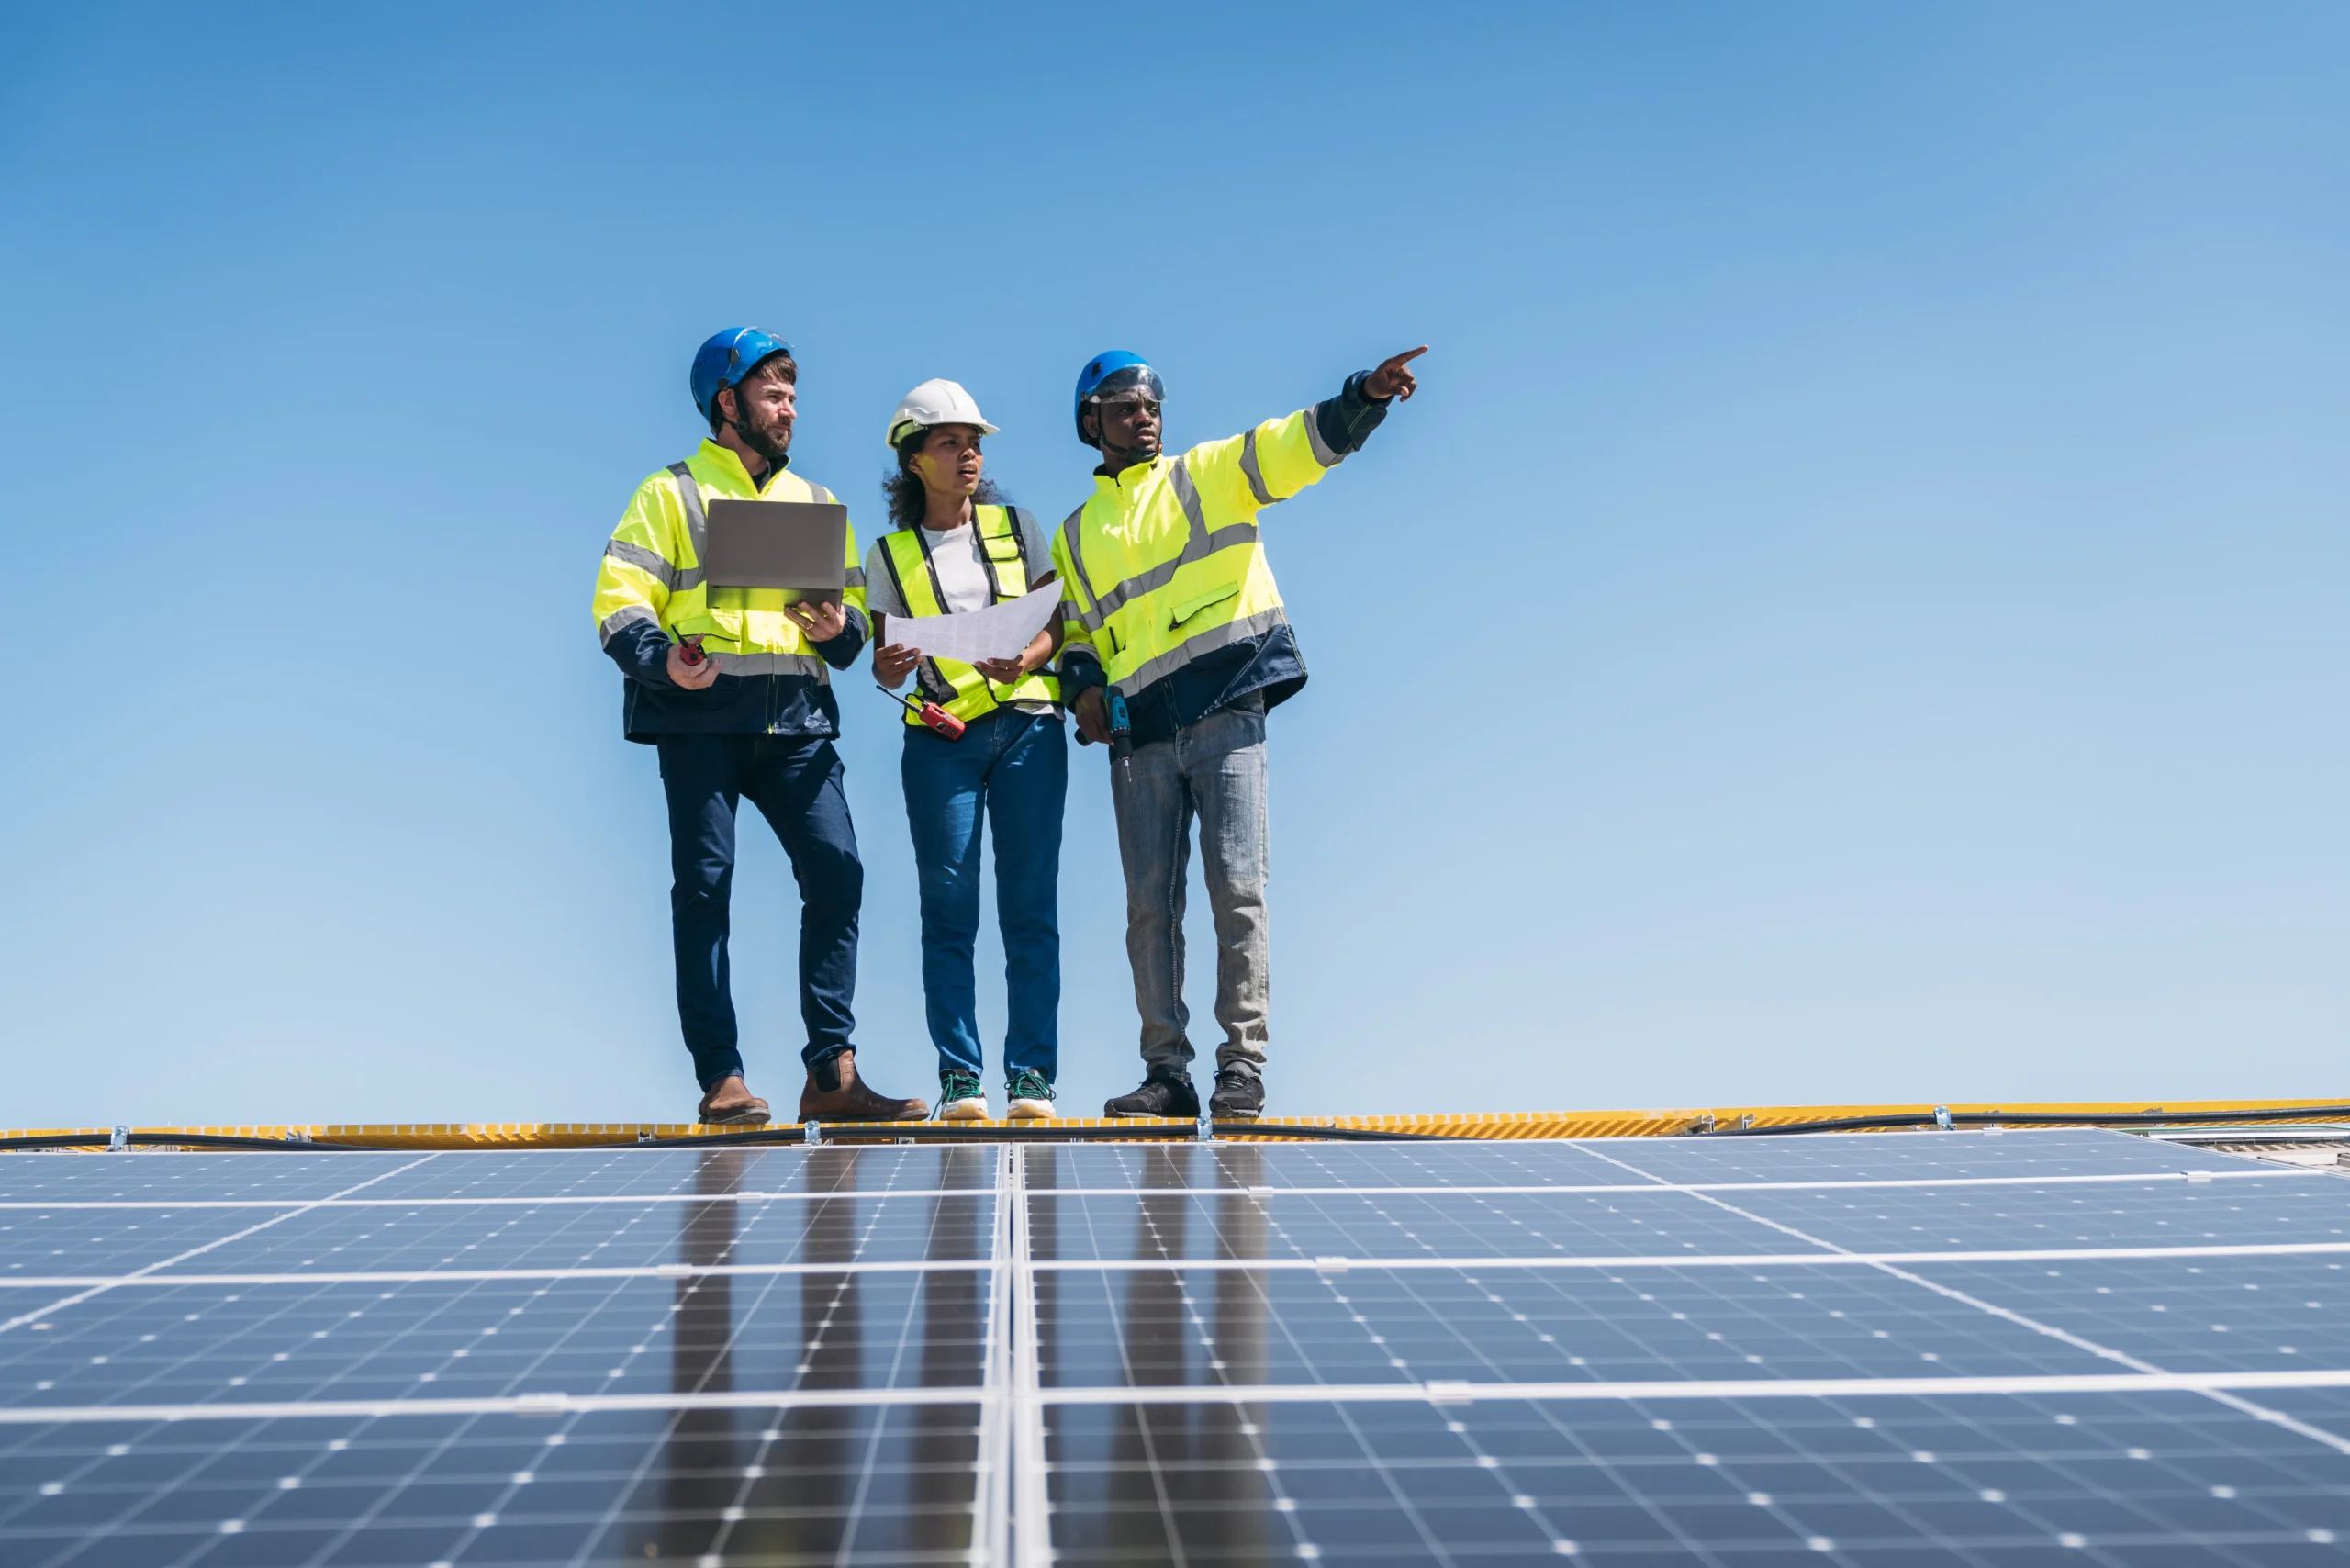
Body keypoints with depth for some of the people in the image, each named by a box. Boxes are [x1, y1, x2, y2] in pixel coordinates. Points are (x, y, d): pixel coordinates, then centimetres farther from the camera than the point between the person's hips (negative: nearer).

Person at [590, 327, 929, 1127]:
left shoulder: (817, 504, 23)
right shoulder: (671, 494, 9)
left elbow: (854, 607, 21)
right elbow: (619, 601, -1)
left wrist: (841, 627, -2)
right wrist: (661, 658, -20)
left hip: (796, 719, 4)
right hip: (702, 716, -3)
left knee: (837, 874, -10)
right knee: (704, 885, -5)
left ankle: (831, 1071, -7)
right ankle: (720, 1079, -1)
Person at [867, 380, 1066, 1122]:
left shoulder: (1016, 527, 13)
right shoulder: (890, 555, 10)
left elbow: (1057, 620, 8)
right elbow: (886, 664, 9)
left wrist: (1026, 660, -13)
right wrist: (888, 667, -15)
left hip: (1027, 726, 1)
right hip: (942, 738, 0)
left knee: (1031, 905, -3)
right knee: (948, 907, -4)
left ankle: (1031, 1073, 0)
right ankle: (958, 1075, 1)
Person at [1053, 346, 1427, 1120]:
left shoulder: (1208, 476, 11)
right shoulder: (1075, 537, 21)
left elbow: (1296, 443, -3)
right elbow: (1075, 632, 26)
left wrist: (1366, 394, -20)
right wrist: (1082, 685, 4)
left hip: (1226, 713, -3)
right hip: (1141, 735, 4)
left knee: (1237, 891, -9)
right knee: (1150, 908, 3)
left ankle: (1243, 1071, -4)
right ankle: (1167, 1075, 10)